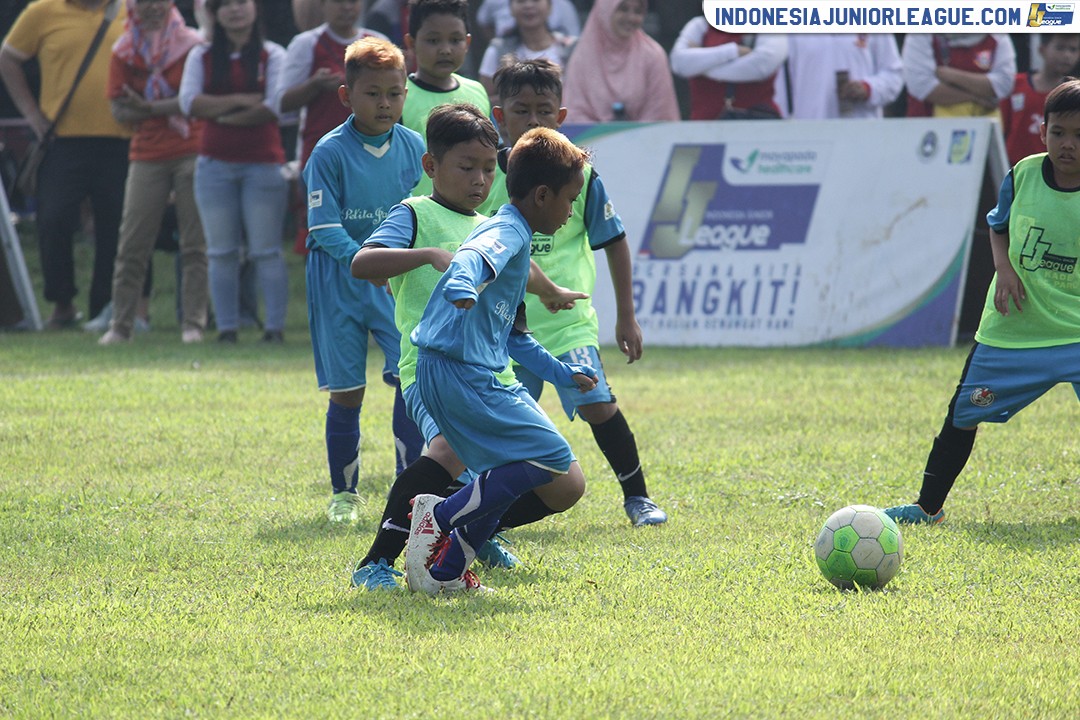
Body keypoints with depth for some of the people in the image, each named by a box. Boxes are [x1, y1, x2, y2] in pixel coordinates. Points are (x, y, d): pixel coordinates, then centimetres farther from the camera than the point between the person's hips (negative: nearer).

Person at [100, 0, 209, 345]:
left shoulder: (192, 45, 0)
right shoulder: (124, 52, 8)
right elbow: (119, 109, 3)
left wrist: (149, 107, -12)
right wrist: (170, 108, -10)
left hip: (191, 152, -2)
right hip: (146, 157, 2)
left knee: (195, 245, -2)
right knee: (132, 245, -1)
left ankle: (193, 324, 1)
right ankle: (120, 325, 4)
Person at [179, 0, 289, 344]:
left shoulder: (273, 55, 2)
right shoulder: (201, 56, 9)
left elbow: (275, 107, -10)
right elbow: (190, 102, -5)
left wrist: (224, 116, -7)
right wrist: (241, 100, -12)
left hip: (264, 163, -3)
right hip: (215, 163, 3)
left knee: (266, 250, -4)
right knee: (222, 251, 3)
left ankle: (275, 326, -1)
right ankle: (226, 327, 6)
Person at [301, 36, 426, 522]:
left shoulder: (413, 148, 2)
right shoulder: (330, 153, -10)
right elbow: (325, 229, -14)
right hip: (340, 281, -3)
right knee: (346, 390, 3)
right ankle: (344, 494, 19)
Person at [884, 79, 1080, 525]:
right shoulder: (1024, 175, -3)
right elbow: (998, 226, 14)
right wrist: (1004, 267, -4)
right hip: (1012, 327, 3)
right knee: (963, 415, 9)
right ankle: (928, 506, 25)